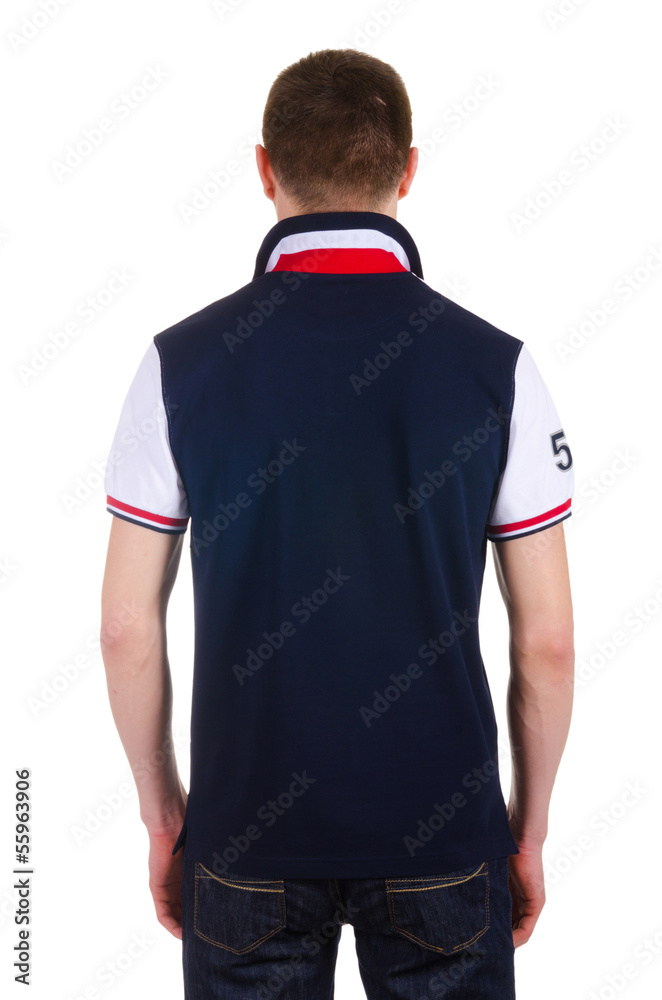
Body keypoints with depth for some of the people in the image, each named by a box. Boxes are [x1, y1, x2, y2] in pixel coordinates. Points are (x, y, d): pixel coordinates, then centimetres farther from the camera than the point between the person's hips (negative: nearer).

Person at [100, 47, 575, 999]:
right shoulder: (495, 364, -10)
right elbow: (547, 641, -6)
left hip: (247, 831, 1)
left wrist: (162, 808, 9)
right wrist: (530, 827, 8)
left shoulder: (181, 361, -9)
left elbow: (128, 628, -5)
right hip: (443, 839, 0)